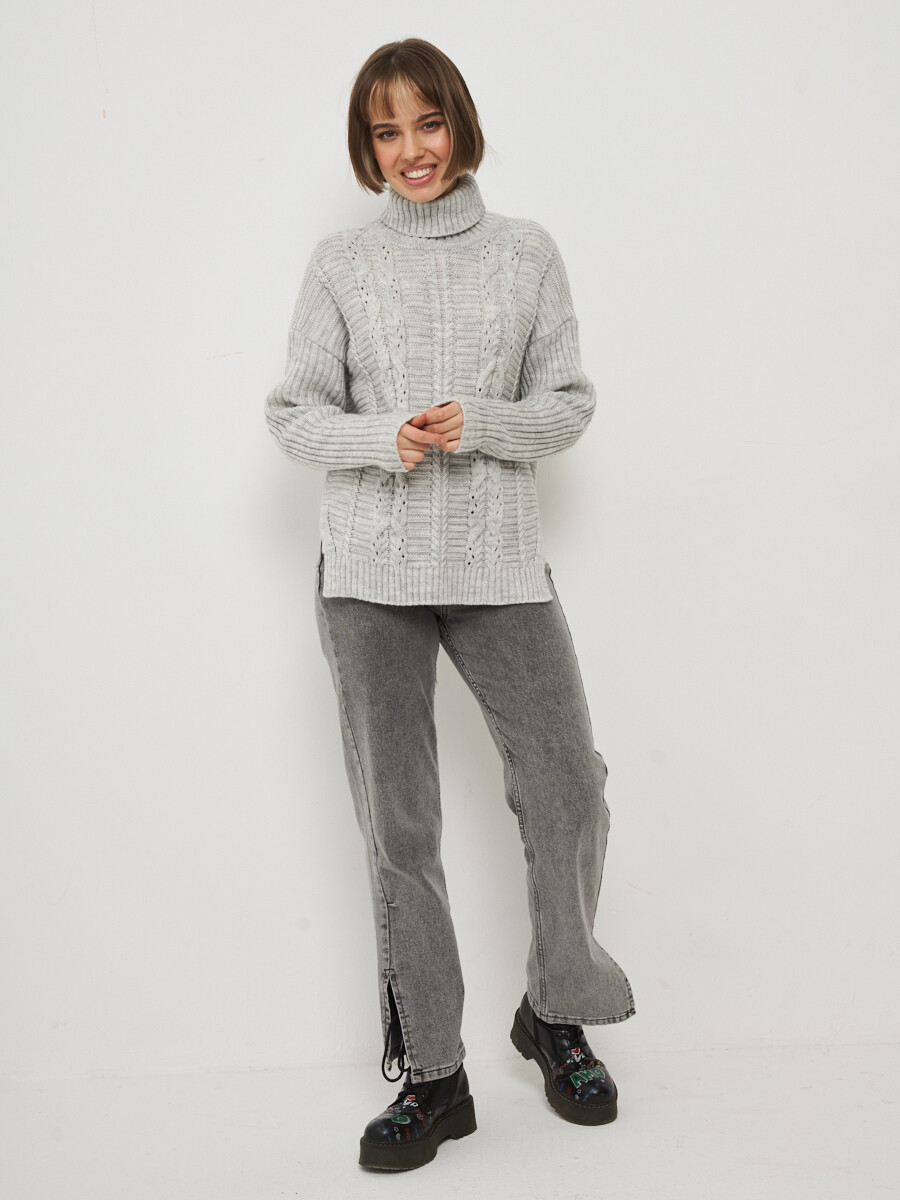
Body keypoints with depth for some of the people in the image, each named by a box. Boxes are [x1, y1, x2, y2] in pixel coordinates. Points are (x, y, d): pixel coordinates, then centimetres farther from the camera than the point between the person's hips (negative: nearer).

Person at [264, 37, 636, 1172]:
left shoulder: (527, 252, 9)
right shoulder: (339, 264, 7)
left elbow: (570, 400, 7)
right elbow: (293, 412, 6)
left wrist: (481, 425, -11)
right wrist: (383, 438, -13)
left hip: (499, 563, 1)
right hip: (370, 570, 0)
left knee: (568, 790, -3)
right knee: (398, 826, 3)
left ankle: (553, 1013, 24)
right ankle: (431, 1076, 16)